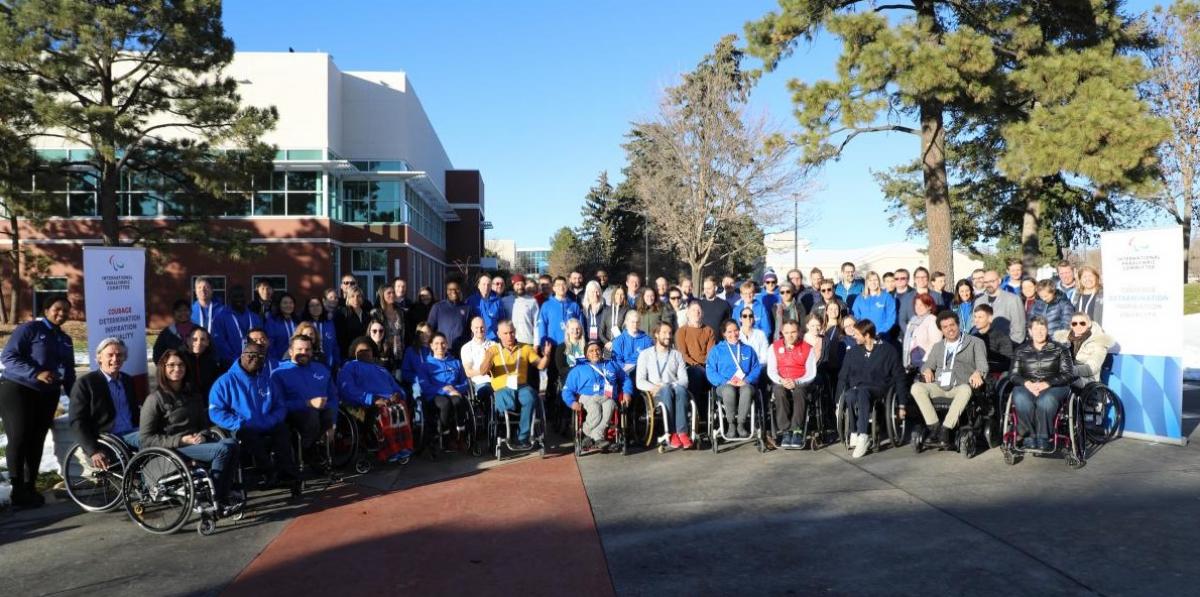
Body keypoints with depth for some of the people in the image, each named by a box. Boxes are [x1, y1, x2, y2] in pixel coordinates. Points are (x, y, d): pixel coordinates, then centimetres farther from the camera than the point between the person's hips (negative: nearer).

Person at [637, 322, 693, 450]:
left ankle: (683, 432, -45)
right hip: (655, 393, -2)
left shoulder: (677, 355, 22)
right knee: (666, 389, -38)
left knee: (680, 389, -36)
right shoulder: (645, 354, 15)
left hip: (675, 388, 2)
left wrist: (676, 385, -12)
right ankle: (671, 433, -41)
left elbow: (684, 379, 10)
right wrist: (653, 387, -13)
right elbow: (640, 382, 5)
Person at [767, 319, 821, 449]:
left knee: (799, 392, -36)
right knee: (779, 392, -34)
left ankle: (797, 432, -34)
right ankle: (785, 432, -32)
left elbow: (811, 373, -1)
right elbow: (771, 371, 5)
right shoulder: (774, 347, 12)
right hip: (781, 384, 1)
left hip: (800, 384, -1)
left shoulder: (808, 348, 6)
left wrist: (796, 382, -17)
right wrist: (781, 381, -16)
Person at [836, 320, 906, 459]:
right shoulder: (852, 352, 15)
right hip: (856, 388, 3)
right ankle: (854, 433, -30)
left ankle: (863, 436, -43)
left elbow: (898, 377, 5)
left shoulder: (887, 350, 5)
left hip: (878, 389, -3)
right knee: (849, 395, -36)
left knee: (862, 393, -39)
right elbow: (843, 377, 15)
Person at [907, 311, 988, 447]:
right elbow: (927, 364, 23)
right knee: (916, 387, -26)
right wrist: (927, 370, -3)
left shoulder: (975, 343, 13)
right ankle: (934, 426, -26)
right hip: (939, 387, 4)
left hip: (960, 386, -3)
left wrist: (977, 373, -25)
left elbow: (982, 364, 0)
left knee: (965, 389, -39)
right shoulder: (937, 346, 27)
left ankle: (946, 429, -36)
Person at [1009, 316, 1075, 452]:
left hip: (1054, 386, -1)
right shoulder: (1021, 351, 19)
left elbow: (1068, 374, 4)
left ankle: (1043, 438, -26)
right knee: (1021, 400, -36)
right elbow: (1014, 374, 10)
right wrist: (1027, 383, -13)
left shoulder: (1059, 349, 15)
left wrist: (1047, 384, -13)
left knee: (1045, 401, -39)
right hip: (1026, 386, 1)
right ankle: (1029, 436, -25)